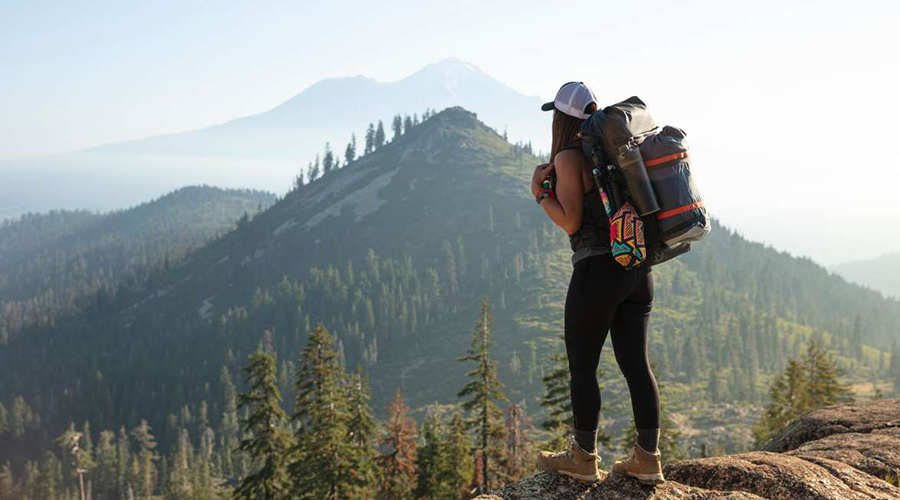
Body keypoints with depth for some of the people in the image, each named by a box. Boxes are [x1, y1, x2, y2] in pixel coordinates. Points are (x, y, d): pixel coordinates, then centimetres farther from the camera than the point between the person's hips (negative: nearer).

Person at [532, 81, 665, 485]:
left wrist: (539, 193, -1)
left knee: (581, 366, 5)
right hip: (638, 268, 8)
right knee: (635, 362, 9)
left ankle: (584, 458, 14)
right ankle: (647, 459, 12)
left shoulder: (569, 157, -9)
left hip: (598, 270, -7)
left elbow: (570, 222, -14)